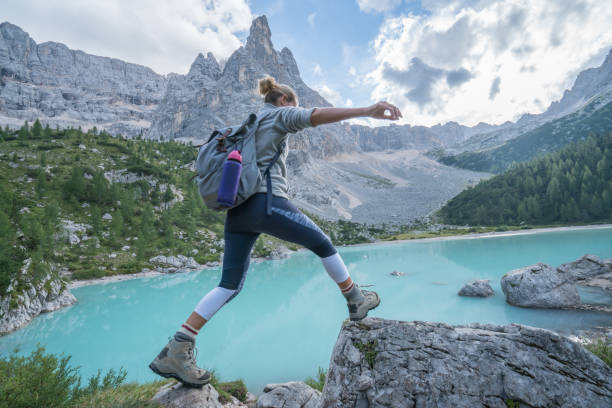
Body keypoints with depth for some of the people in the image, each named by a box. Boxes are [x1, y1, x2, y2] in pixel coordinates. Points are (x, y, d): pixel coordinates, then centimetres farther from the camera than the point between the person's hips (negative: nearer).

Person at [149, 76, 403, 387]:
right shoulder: (279, 114, 7)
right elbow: (316, 116, -12)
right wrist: (367, 111, -19)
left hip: (237, 210, 8)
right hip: (267, 202, -7)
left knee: (230, 284, 8)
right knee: (322, 244, 11)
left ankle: (176, 351, 5)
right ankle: (356, 301, 25)